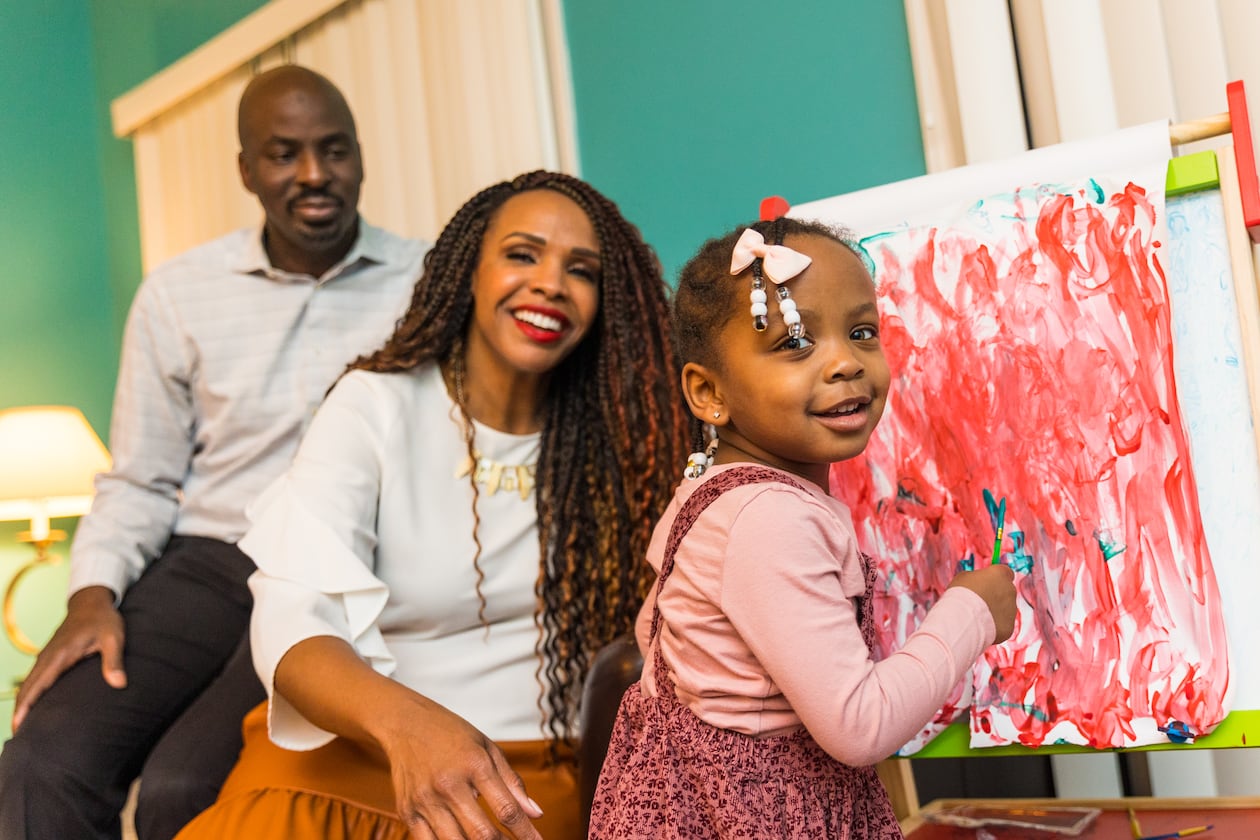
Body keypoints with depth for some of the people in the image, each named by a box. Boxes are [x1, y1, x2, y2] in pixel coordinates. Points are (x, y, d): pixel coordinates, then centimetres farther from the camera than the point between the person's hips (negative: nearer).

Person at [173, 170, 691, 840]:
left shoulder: (606, 436, 7)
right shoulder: (373, 406, -2)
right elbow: (292, 621, -14)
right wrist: (406, 721, -32)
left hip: (533, 776, 1)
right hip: (352, 749, 0)